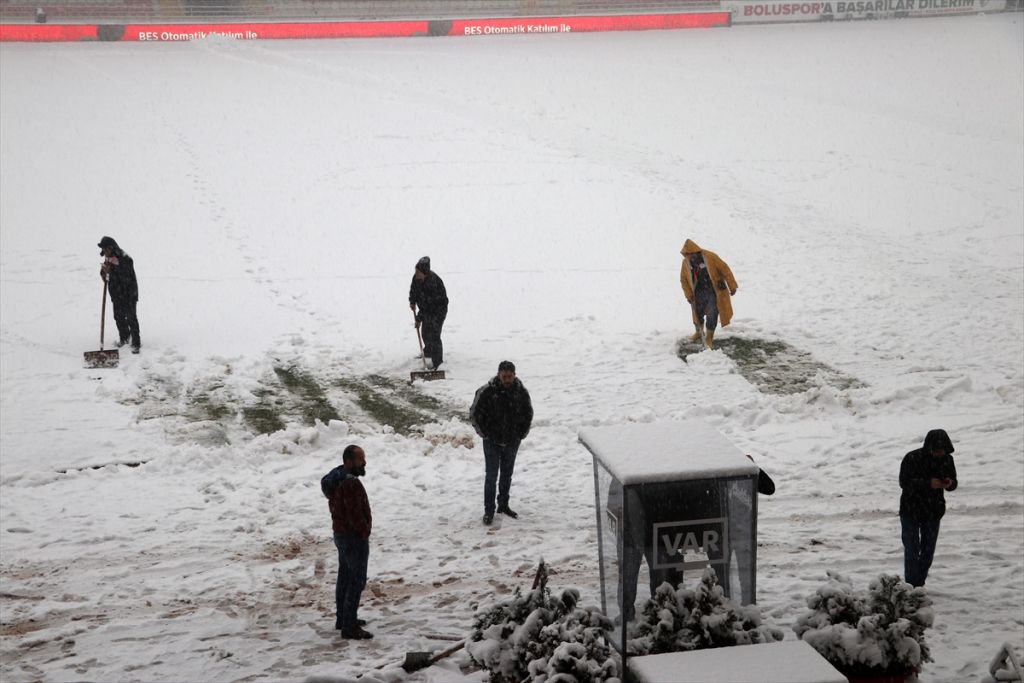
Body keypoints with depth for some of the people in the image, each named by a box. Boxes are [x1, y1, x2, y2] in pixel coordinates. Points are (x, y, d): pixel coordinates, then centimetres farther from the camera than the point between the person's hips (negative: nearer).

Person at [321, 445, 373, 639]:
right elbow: (355, 514, -27)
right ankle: (349, 627, -3)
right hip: (354, 538, -10)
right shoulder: (351, 483, -26)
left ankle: (343, 619, 30)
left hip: (341, 534, 10)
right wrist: (365, 532, -12)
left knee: (345, 577, 19)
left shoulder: (336, 478, 8)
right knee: (357, 581, -5)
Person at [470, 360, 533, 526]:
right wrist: (485, 434, -6)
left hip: (512, 442, 3)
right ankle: (489, 511, 5)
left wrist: (521, 434, 5)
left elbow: (528, 414, 10)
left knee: (507, 475, 15)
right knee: (491, 476, -2)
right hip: (492, 442, -3)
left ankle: (503, 505, 30)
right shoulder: (487, 391, -16)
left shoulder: (521, 392, -6)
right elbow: (474, 414, -6)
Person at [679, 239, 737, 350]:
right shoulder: (686, 262, -8)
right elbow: (683, 279, 5)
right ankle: (699, 332, 43)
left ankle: (709, 337, 16)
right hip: (699, 292, 4)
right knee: (697, 312, 15)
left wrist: (732, 287, -14)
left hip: (714, 291, -4)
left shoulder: (710, 257, -21)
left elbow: (725, 270, -15)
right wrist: (688, 295, -3)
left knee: (712, 315, -3)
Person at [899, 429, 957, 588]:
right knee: (912, 550, -5)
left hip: (934, 512, 4)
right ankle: (911, 586, 2)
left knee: (928, 550, 11)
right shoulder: (912, 458, -18)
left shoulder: (947, 459, -4)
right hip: (910, 510, -4)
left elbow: (954, 482, 6)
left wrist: (950, 484, -20)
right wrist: (928, 484, -34)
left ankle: (920, 584, 25)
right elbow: (904, 482, -22)